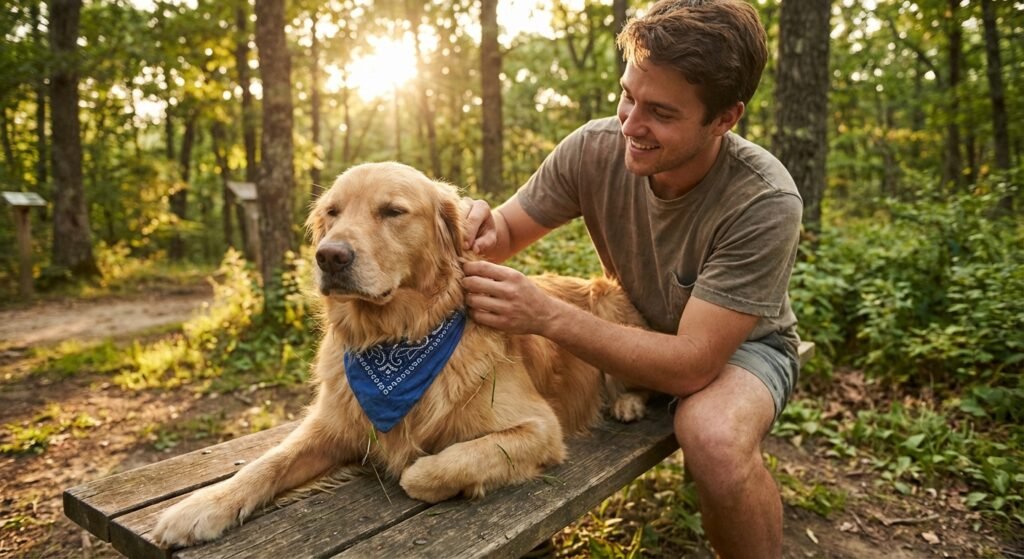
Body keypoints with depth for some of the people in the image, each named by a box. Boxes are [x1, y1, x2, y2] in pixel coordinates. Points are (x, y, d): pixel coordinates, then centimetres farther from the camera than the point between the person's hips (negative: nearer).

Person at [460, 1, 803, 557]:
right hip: (637, 332, 4)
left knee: (713, 439, -38)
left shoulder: (764, 203, -29)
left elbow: (692, 363, -32)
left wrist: (547, 316, -40)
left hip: (742, 347, -3)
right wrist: (482, 228, -32)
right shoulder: (594, 148, -19)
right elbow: (509, 233, -7)